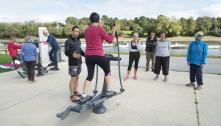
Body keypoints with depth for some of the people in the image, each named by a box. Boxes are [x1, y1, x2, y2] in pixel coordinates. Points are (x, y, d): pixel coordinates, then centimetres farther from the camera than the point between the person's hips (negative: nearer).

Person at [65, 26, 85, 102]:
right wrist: (72, 55, -34)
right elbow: (66, 52, -16)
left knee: (77, 78, 14)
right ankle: (72, 95, 4)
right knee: (73, 79, -4)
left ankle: (75, 91, 28)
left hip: (79, 62, 7)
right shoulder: (68, 41, -10)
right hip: (73, 63, -7)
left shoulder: (78, 40, 12)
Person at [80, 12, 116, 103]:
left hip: (88, 56, 6)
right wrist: (113, 32, 13)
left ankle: (84, 96, 15)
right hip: (98, 55, -5)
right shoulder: (100, 29, -7)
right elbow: (109, 40, -2)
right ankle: (108, 91, 20)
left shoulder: (86, 30, 11)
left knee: (90, 75, 15)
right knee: (107, 71, 17)